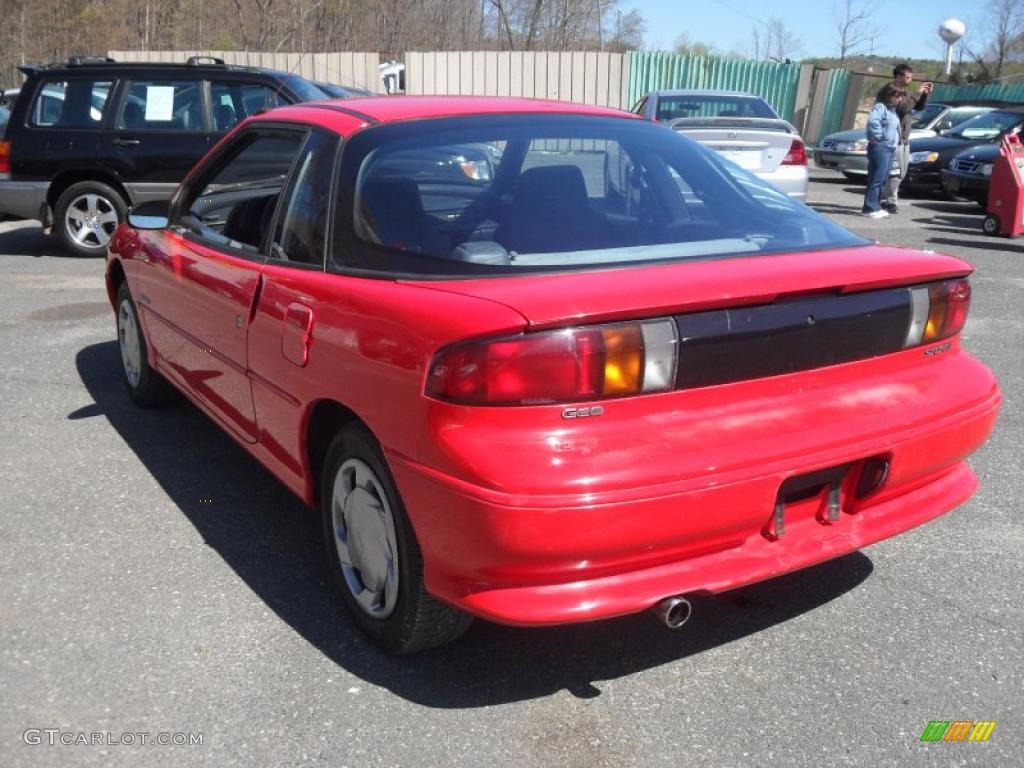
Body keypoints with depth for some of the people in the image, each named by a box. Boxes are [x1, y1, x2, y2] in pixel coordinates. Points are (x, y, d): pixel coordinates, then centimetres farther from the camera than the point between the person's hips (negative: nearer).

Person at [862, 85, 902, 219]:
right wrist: (877, 136, -24)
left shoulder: (892, 110, 21)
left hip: (890, 148, 10)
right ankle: (870, 208, -12)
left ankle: (876, 206, 18)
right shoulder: (880, 107, -11)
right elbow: (872, 120, -30)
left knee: (882, 180, 12)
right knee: (876, 179, -12)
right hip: (880, 148, -10)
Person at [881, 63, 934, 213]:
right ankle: (890, 200, -5)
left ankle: (885, 199, 17)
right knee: (896, 171, -11)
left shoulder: (905, 92, 17)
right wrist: (918, 93, -18)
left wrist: (925, 94, 4)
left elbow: (919, 106, 20)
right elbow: (903, 107, -24)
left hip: (904, 139, 9)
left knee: (901, 172, 11)